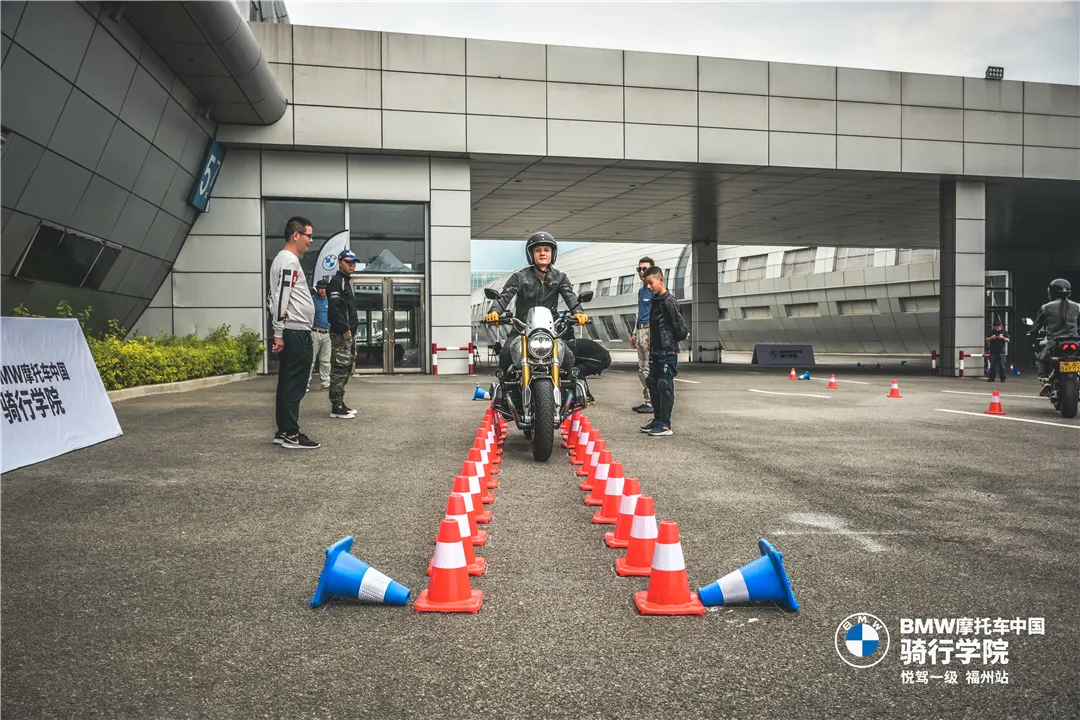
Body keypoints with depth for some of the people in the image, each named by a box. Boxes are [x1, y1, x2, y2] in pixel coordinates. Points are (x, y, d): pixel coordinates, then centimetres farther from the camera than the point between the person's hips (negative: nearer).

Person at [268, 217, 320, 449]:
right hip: (296, 332, -11)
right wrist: (279, 333, -21)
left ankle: (283, 431, 16)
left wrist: (279, 332, 23)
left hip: (291, 332, 11)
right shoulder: (290, 261, -13)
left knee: (288, 383, 12)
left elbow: (274, 297, 24)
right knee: (295, 384, -8)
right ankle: (291, 435, -6)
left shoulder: (283, 260, 20)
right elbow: (281, 299, -21)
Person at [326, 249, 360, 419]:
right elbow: (334, 308, -20)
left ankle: (340, 403, 19)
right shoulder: (336, 281, -9)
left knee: (346, 370, 13)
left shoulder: (347, 281, 21)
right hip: (341, 334, -10)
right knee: (339, 370, -10)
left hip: (349, 333, 10)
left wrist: (352, 327, 16)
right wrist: (345, 329, -21)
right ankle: (336, 407, -8)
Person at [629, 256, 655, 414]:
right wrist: (635, 334, 23)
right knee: (642, 370, 10)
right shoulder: (641, 290, 21)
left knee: (650, 369, -10)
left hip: (651, 330, -10)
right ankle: (647, 401, 16)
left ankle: (653, 403, -6)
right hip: (641, 330, 10)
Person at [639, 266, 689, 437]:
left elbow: (679, 326, -16)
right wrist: (652, 342, 13)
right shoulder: (656, 301, 14)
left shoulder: (669, 301, -14)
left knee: (665, 386, -5)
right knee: (653, 385, 13)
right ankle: (657, 420, 24)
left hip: (668, 352, -9)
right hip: (656, 351, 9)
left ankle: (665, 424, 0)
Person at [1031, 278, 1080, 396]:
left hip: (1054, 343, -2)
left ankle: (1045, 379, 1)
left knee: (1040, 359, 25)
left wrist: (1031, 333, 27)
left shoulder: (1046, 308, 0)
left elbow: (1037, 324, 8)